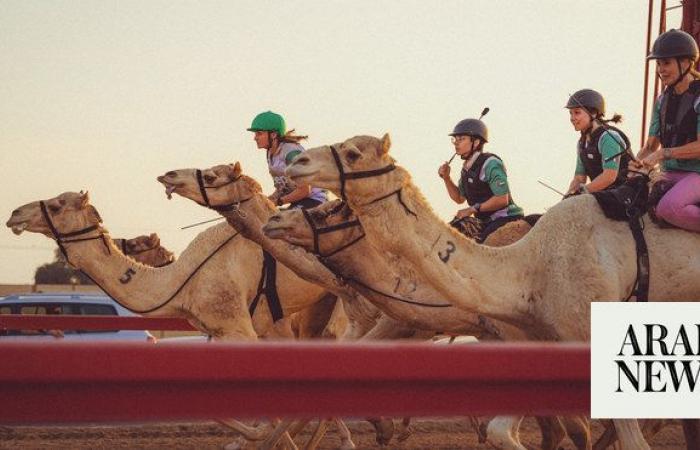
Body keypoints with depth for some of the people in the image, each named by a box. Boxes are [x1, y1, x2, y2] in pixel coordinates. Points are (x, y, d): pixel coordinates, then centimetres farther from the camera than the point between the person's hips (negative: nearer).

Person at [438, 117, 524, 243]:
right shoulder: (466, 168, 11)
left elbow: (502, 199, -21)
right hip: (485, 221, 9)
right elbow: (459, 198, 21)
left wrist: (473, 209, -19)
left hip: (505, 218, -9)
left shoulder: (491, 164, -16)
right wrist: (446, 178, 6)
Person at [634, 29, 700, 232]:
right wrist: (638, 162, -5)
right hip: (669, 175, 8)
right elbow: (651, 145, 16)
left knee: (667, 207, -34)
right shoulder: (662, 101, 14)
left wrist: (663, 153, -20)